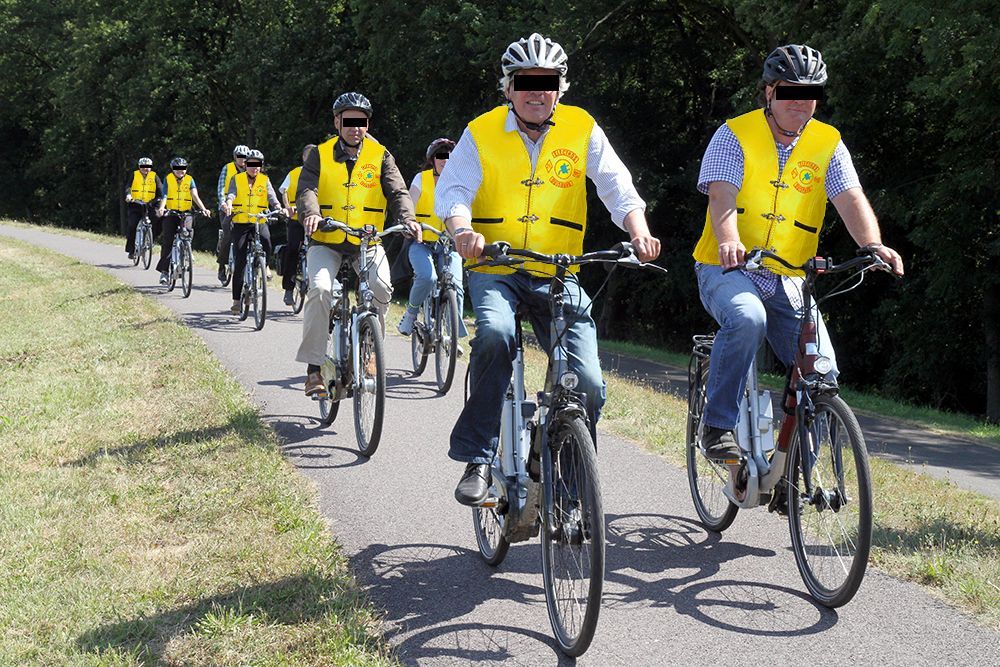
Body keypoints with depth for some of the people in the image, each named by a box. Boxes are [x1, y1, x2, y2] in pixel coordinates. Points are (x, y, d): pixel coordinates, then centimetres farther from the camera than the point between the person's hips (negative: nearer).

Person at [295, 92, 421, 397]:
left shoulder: (380, 156, 2)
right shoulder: (320, 155, 1)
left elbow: (397, 192, -9)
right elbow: (306, 189, -12)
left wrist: (407, 218, -30)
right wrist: (311, 214, -35)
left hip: (368, 242, 1)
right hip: (326, 241, -1)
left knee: (381, 287, -26)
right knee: (320, 289, -26)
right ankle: (313, 366, -17)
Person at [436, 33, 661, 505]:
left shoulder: (581, 130, 2)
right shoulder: (482, 133, 0)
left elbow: (617, 187, -6)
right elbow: (452, 191, -10)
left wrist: (639, 231, -26)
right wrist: (463, 231, -33)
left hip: (558, 276, 1)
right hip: (495, 269, -1)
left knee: (588, 385, -11)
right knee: (495, 334, -34)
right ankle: (476, 460, -22)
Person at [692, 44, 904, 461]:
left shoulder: (828, 144, 5)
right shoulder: (735, 135, -4)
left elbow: (851, 200, -8)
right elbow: (721, 196, -18)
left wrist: (873, 245, -29)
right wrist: (728, 242, -40)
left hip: (786, 281, 4)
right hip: (727, 270, -3)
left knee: (822, 371, -11)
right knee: (747, 320, -36)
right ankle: (718, 427, -21)